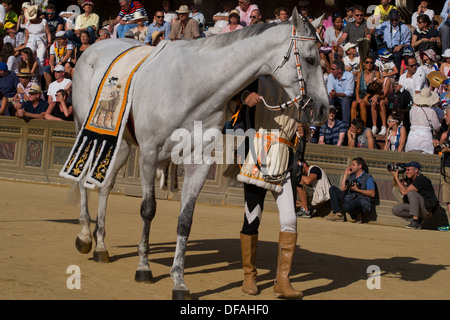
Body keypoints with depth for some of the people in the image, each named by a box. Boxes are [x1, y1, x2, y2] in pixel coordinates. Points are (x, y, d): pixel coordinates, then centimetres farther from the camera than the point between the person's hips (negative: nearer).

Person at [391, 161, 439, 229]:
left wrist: (396, 177, -19)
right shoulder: (410, 179, 7)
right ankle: (418, 220, 1)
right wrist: (395, 174, -2)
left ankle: (415, 221, -31)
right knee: (395, 209, -6)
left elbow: (405, 192, -24)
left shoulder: (421, 179, -20)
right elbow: (395, 184, 16)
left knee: (411, 192, -30)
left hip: (427, 209, -9)